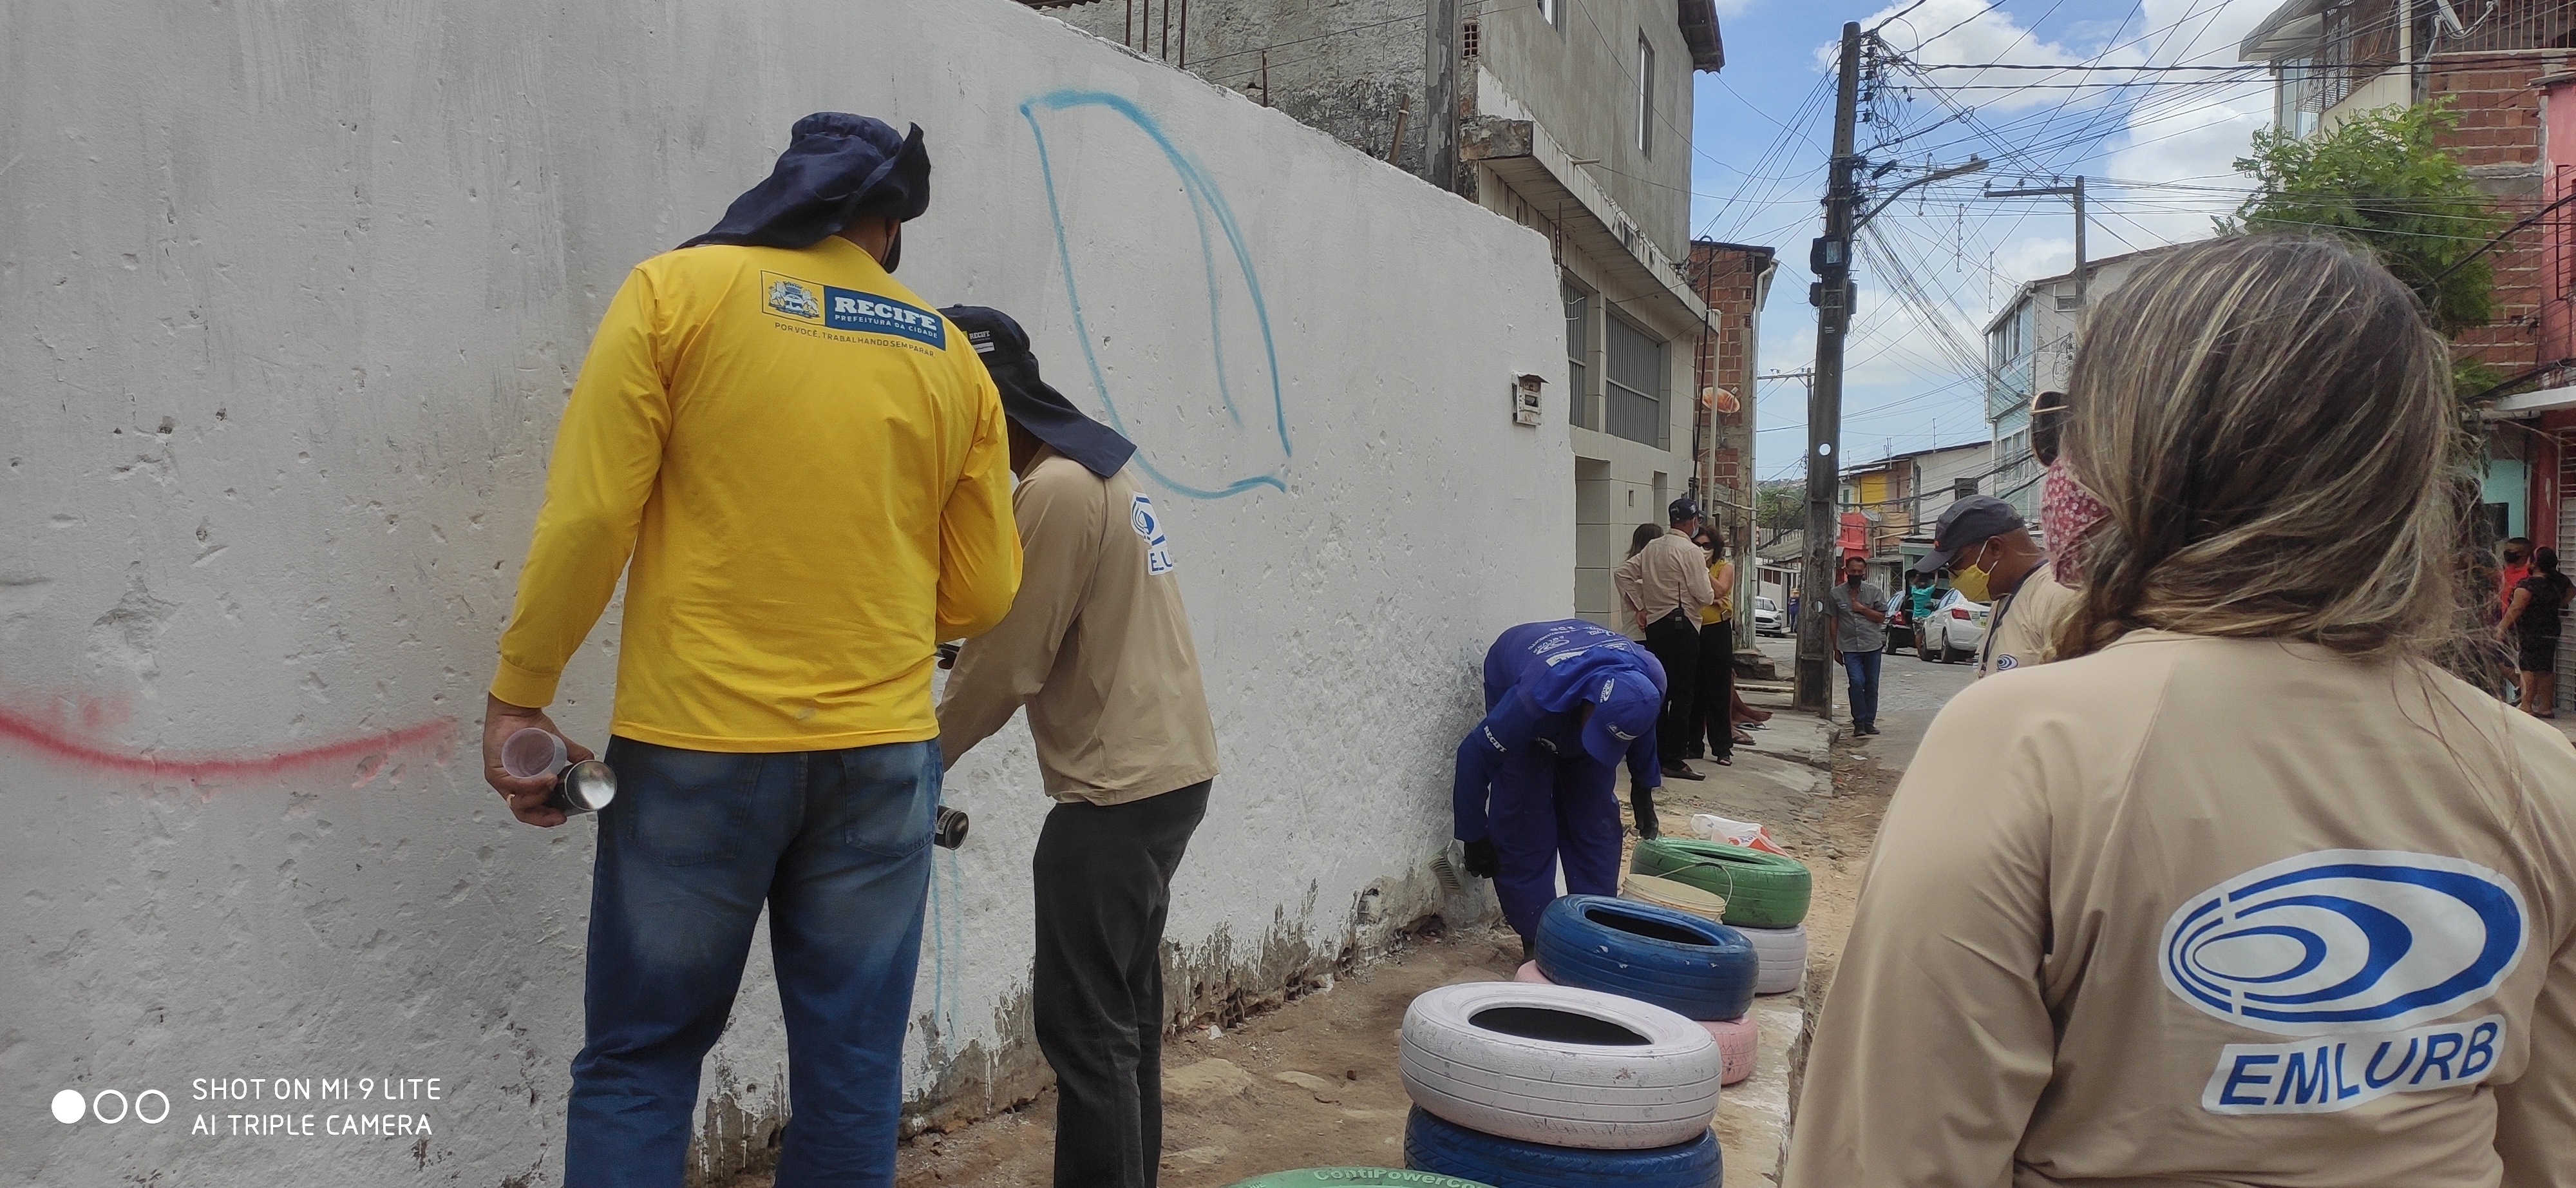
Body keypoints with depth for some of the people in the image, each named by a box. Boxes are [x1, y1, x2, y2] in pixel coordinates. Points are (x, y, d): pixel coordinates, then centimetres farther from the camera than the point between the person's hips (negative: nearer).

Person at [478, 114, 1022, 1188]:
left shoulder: (678, 289, -1)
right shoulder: (951, 356, 7)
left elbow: (588, 515, -7)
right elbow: (981, 596, 7)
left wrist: (517, 696, 2)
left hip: (695, 746, -2)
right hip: (882, 753, 2)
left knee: (637, 1063, 11)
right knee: (852, 1070, 11)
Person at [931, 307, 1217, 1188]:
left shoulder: (1054, 490, -18)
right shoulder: (1100, 465, 12)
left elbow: (1007, 666, -15)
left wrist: (924, 758, -2)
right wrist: (961, 652, 11)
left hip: (1117, 791, -10)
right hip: (1168, 770, 10)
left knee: (1083, 1027, -2)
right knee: (1125, 1011, 18)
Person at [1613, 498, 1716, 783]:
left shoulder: (1652, 547, 11)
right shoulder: (1690, 551, -10)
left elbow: (1622, 573, 13)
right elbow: (1703, 595, -13)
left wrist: (1638, 607, 13)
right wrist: (1712, 596, 11)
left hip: (1654, 625, 7)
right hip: (1681, 625, -7)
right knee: (1682, 695, -5)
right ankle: (1675, 760, -6)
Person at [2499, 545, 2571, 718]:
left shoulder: (2528, 586, -19)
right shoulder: (2559, 581, 3)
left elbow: (2515, 610, -22)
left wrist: (2500, 628, -20)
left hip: (2529, 634, -8)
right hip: (2551, 631, 8)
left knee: (2527, 669, -6)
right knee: (2547, 670, 13)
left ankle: (2526, 707, -9)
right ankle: (2547, 707, 18)